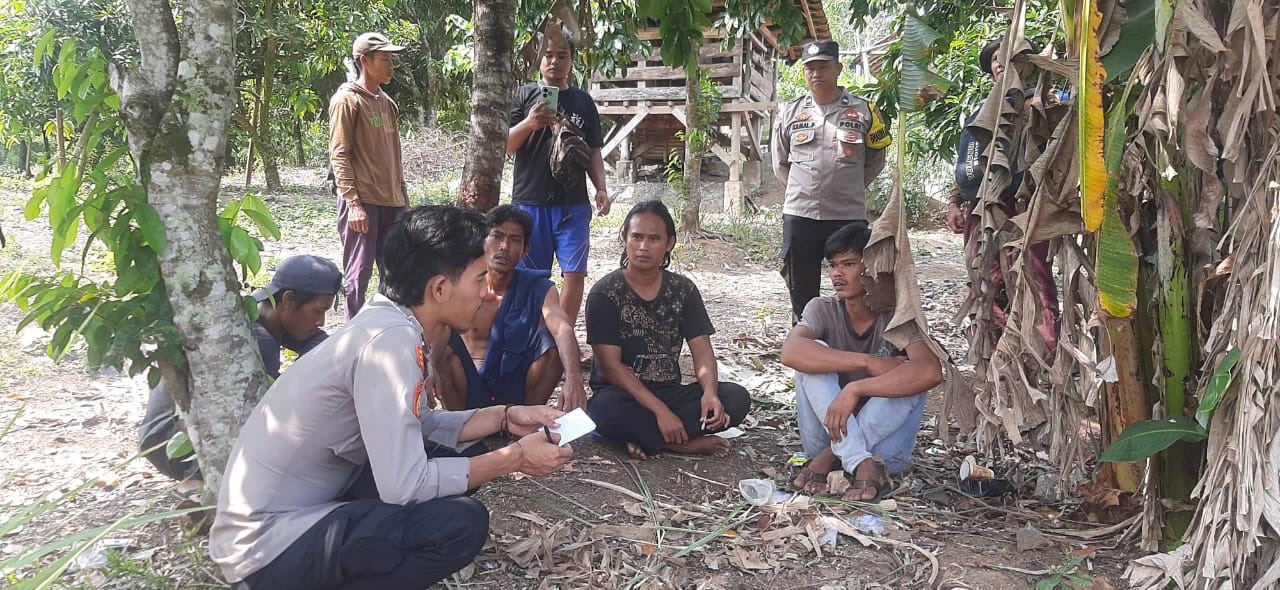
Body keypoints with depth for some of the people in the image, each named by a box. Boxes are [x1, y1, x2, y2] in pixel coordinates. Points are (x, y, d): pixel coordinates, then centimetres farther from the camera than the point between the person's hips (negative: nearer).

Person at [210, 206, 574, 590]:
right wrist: (514, 458, -16)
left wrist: (505, 418, 4)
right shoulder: (390, 339, -25)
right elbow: (404, 486, -27)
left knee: (460, 457, 9)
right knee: (463, 523, -22)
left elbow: (419, 426, 13)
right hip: (266, 544, -9)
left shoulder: (389, 323, 2)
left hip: (314, 499, 9)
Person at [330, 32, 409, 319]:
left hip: (391, 202, 8)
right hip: (362, 202, -7)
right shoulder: (347, 99, -5)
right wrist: (353, 203, -18)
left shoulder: (387, 103, 17)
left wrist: (404, 201, 17)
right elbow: (339, 155, -11)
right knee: (358, 274, -4)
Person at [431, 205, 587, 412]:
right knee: (445, 342, -26)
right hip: (469, 391, -1)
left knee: (551, 341, -22)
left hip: (516, 391, 1)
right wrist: (431, 372, -48)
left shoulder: (538, 288, -7)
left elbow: (563, 330, -26)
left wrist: (574, 380, -47)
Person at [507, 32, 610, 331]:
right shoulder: (524, 96, 7)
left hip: (573, 204, 2)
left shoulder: (583, 101, 13)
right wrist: (528, 124, -18)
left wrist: (601, 189, 1)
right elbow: (506, 146, 1)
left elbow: (593, 151, 15)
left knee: (575, 274, -3)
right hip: (530, 201, -1)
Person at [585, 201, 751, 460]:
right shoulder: (605, 293, -7)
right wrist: (660, 410, -24)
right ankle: (684, 443, -20)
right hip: (622, 395, -4)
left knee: (737, 398, -20)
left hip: (669, 392, 4)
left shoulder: (683, 290, 6)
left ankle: (645, 436, -20)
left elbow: (702, 350, -1)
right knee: (609, 410, -39)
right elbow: (611, 365, -15)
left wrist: (710, 392, -24)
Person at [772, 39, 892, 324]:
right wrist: (801, 191, 10)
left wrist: (849, 189, 8)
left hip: (849, 216, -1)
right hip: (799, 215, 2)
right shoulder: (790, 113, 7)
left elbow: (876, 161, 13)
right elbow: (780, 164, 17)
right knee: (801, 292, 9)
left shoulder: (864, 111, 3)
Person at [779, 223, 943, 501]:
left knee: (913, 376, -26)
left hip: (883, 442, -1)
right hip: (831, 430, 1)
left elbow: (932, 371, -32)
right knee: (815, 355, -21)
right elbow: (791, 351, -29)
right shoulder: (823, 309, -6)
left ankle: (830, 458, -22)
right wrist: (868, 362, -34)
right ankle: (862, 465, -33)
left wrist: (855, 389, -38)